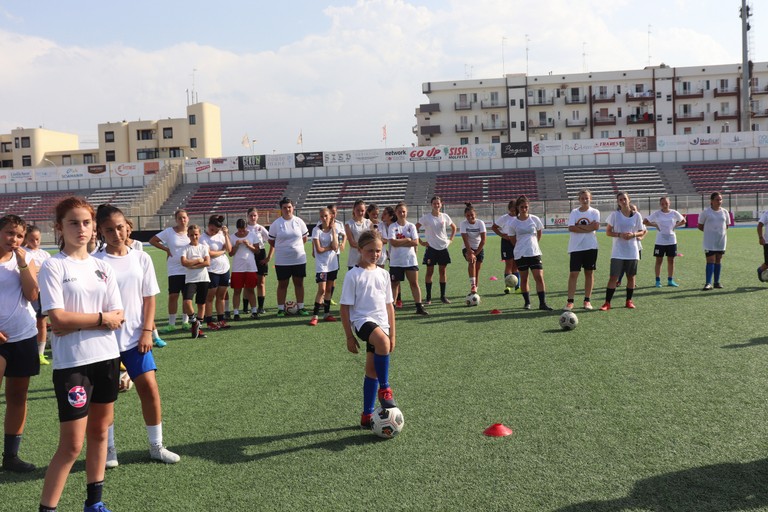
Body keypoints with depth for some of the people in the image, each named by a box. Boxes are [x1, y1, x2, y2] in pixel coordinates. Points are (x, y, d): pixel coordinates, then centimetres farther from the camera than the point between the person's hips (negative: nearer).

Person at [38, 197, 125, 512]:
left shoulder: (102, 268, 8)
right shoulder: (53, 266, -7)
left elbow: (118, 318, 2)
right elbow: (58, 319, -17)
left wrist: (76, 322, -10)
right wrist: (100, 318, -9)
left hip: (107, 358, 5)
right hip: (72, 364, -5)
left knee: (99, 433, 14)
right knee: (71, 445, -3)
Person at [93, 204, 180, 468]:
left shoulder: (141, 258, 3)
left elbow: (149, 298, 5)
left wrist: (147, 332, -3)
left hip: (135, 337, 2)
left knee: (149, 388, -1)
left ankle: (156, 446, 14)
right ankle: (108, 449, 23)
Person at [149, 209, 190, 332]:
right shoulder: (169, 232, -3)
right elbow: (152, 240, 1)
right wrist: (166, 249, -5)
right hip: (174, 270, -2)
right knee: (173, 296, -4)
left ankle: (185, 321, 21)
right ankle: (171, 324, 6)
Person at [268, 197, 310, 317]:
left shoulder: (299, 222, 1)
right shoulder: (276, 224, -3)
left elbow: (304, 238, 11)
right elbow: (271, 241, 5)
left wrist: (295, 246, 6)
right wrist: (282, 248, 3)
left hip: (299, 259, 2)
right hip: (282, 260, -2)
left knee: (299, 283, 8)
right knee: (282, 284, 5)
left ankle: (300, 307, 17)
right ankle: (281, 309, 12)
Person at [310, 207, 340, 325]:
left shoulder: (334, 228, 1)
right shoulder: (317, 230, -9)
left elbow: (335, 247, -12)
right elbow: (319, 249, -14)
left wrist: (333, 230, -13)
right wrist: (330, 246, -8)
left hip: (332, 263, 4)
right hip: (321, 264, -4)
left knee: (328, 289, 11)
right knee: (322, 290, -11)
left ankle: (326, 313, 20)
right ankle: (315, 316, -5)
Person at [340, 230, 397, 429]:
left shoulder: (383, 274, 11)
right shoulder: (353, 275, -4)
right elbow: (345, 307, -4)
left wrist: (392, 334, 15)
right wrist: (349, 336, -6)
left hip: (381, 324, 6)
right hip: (363, 320, -6)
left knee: (372, 370, 8)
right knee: (382, 342, -36)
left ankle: (367, 415, 18)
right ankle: (384, 389, -20)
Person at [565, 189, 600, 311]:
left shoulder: (594, 212, 4)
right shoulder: (574, 212, 6)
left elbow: (596, 226, -12)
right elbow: (571, 228, -8)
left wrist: (579, 226, -10)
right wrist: (588, 227, -11)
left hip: (591, 247, 0)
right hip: (576, 247, 0)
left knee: (589, 273, 6)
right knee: (573, 273, -5)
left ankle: (587, 300, 15)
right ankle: (570, 301, -3)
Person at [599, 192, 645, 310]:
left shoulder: (637, 215, 3)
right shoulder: (614, 214, -1)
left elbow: (642, 232, 8)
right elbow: (608, 232, 0)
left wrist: (633, 235, -12)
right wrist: (620, 235, -17)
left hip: (632, 252, 2)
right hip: (618, 252, -2)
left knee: (631, 276, 8)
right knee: (613, 277, -6)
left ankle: (629, 301, 22)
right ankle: (607, 303, -4)